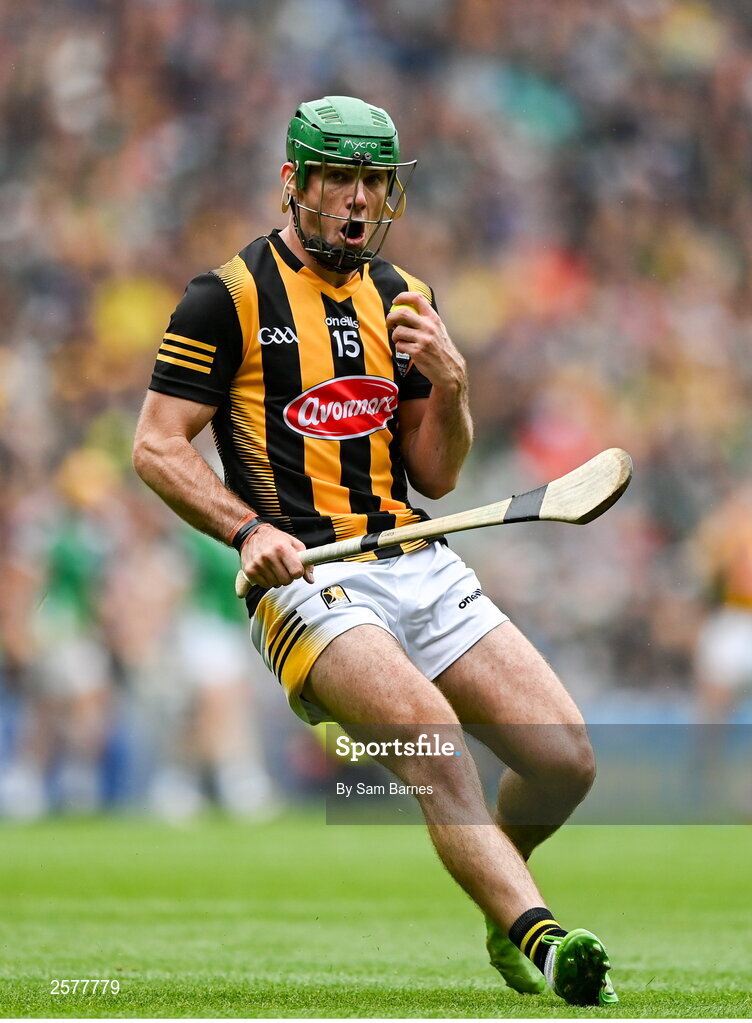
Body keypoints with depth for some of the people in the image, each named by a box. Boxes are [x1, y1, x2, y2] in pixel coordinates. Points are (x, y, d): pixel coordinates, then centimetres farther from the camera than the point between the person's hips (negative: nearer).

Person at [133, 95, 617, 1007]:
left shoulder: (405, 300, 18)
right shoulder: (228, 297, 2)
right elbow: (157, 447, -1)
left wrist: (449, 385, 0)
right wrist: (249, 529, -15)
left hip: (421, 566, 6)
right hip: (304, 580, -5)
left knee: (566, 758, -8)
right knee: (430, 732, -33)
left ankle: (505, 912, 21)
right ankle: (539, 939, -41)